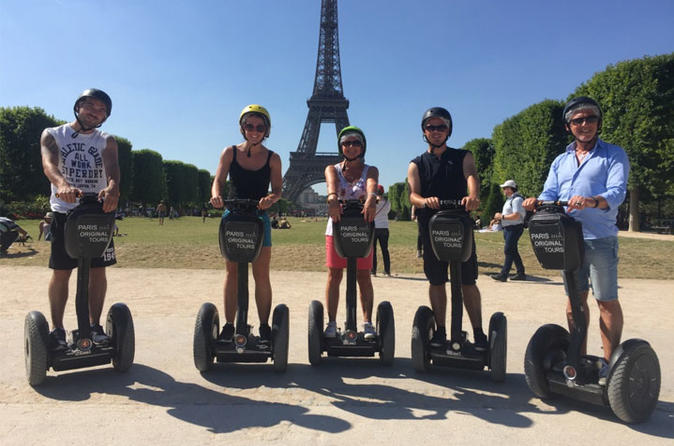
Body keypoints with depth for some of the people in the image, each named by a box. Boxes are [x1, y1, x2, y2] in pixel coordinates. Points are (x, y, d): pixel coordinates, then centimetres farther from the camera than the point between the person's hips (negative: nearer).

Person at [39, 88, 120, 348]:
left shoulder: (107, 141, 6)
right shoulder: (52, 135, 4)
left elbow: (112, 166, -15)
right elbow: (49, 164, -16)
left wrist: (113, 187, -39)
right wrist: (63, 185, -40)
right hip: (64, 212, -1)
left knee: (97, 270, 2)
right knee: (60, 271, 0)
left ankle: (95, 325, 14)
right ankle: (57, 329, 12)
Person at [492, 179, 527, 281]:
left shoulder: (516, 199, -14)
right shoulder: (509, 199, 19)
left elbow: (516, 215, -23)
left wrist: (502, 216, -17)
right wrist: (499, 217, 8)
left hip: (514, 228, -11)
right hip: (508, 228, 11)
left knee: (508, 250, -12)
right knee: (513, 251, 13)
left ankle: (503, 274, -13)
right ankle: (521, 273, 21)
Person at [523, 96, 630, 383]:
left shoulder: (613, 155, 2)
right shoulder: (560, 162, 17)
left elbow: (618, 191, -13)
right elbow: (549, 194, 7)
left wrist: (593, 201, -34)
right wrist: (536, 203, -16)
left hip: (600, 238, -5)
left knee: (607, 300, 2)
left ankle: (609, 363, 14)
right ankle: (579, 358, 24)